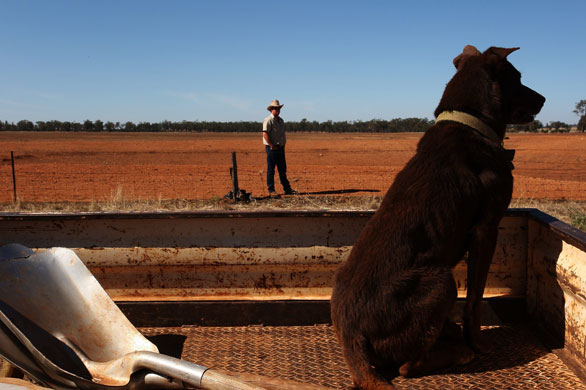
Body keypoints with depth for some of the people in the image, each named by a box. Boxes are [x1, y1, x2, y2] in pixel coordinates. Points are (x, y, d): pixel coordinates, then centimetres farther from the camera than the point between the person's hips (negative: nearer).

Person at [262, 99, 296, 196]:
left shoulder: (281, 120, 16)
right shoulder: (268, 120, -10)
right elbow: (265, 134, -18)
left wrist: (283, 144, 12)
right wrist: (272, 146, -18)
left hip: (280, 148, 8)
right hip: (272, 148, -8)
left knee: (283, 170, 12)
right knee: (271, 170, -1)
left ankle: (287, 189, 17)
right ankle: (271, 191, 4)